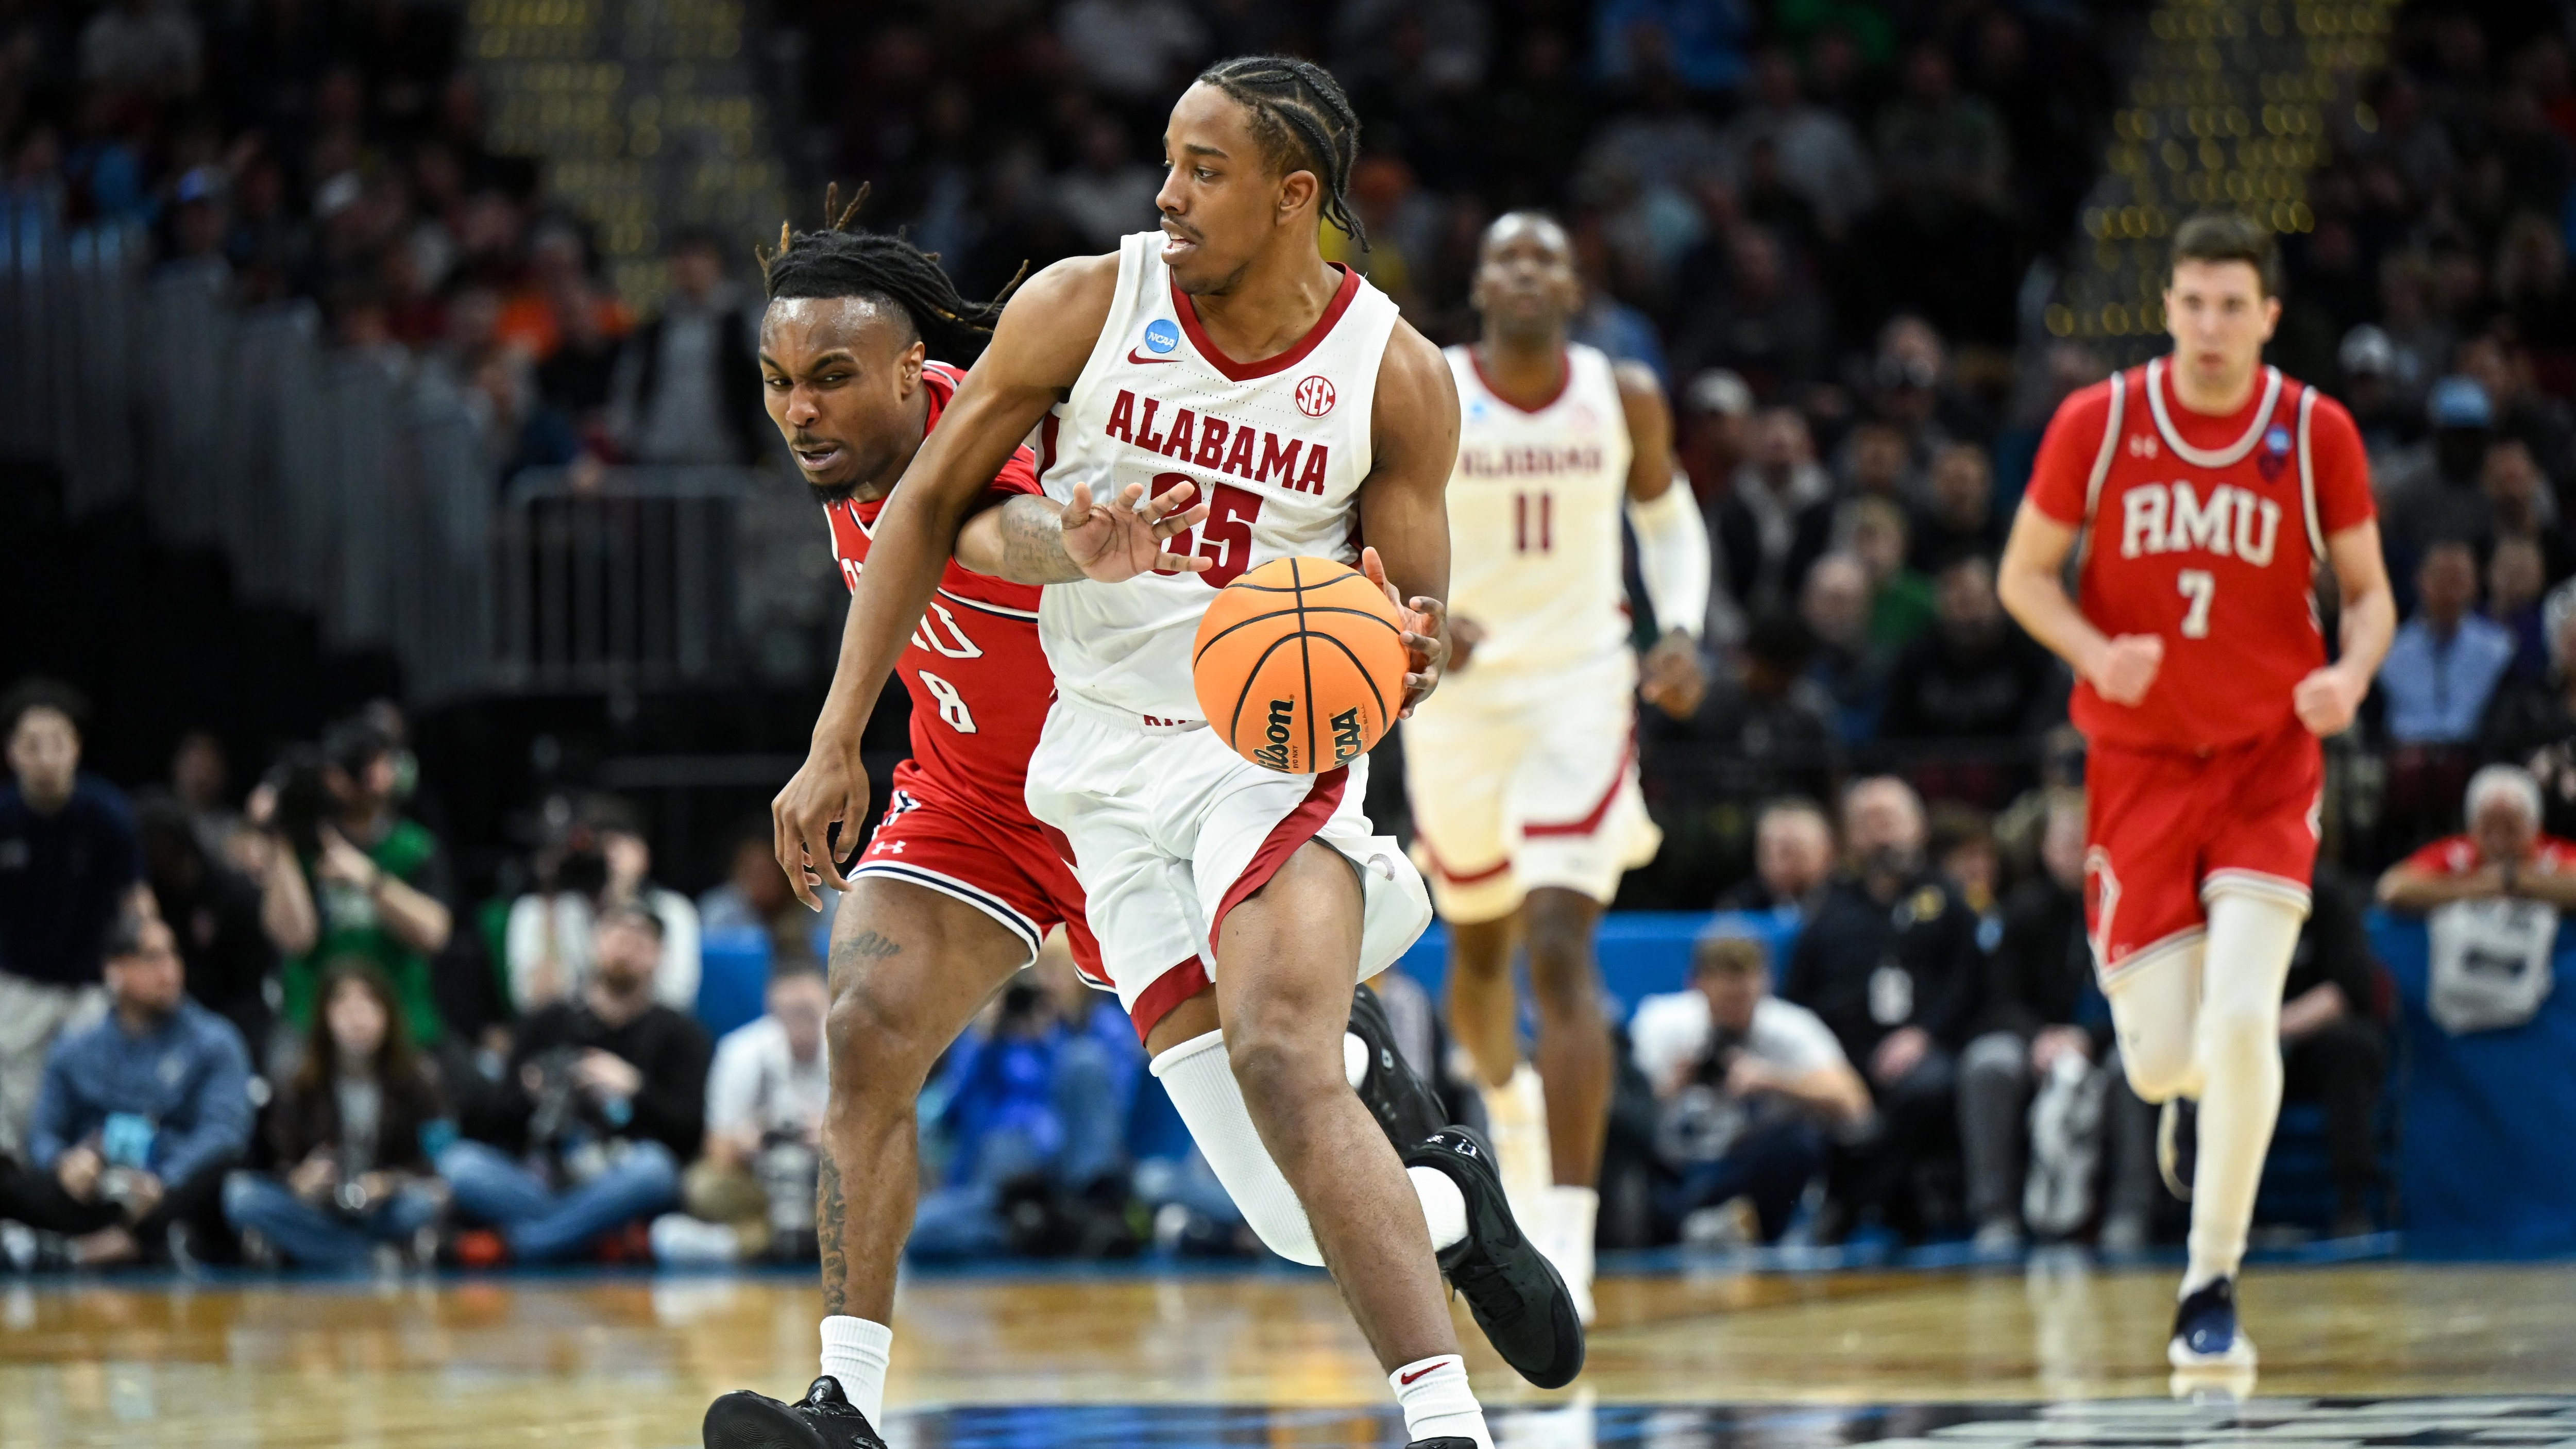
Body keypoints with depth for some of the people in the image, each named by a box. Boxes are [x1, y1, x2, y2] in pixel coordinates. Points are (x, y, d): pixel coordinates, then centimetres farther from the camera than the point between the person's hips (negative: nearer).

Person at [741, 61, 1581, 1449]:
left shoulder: (1396, 377, -5)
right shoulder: (1082, 308, -4)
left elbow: (1414, 613, 3)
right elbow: (931, 512, 4)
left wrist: (1400, 658, -23)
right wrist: (836, 745, 0)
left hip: (1274, 749, -2)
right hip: (1112, 771, 2)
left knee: (1279, 1059, -32)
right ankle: (1447, 1205, 26)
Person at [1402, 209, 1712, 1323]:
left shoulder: (1624, 398, -1)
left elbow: (1669, 517, 16)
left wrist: (1683, 631, -1)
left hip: (1581, 693, -1)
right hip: (1457, 694, 1)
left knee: (1562, 950, -17)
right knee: (1479, 946, 18)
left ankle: (1565, 1235, -23)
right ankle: (1506, 1096, 55)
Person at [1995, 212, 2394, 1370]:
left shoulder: (2317, 434, -5)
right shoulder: (2097, 424, -5)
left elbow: (2368, 589, 4)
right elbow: (2024, 574, 3)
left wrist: (2351, 675, -18)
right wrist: (2097, 653, -17)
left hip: (2267, 758, -1)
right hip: (2139, 762, 1)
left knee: (2241, 1016, -19)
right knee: (2158, 1058, -1)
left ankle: (2212, 1291, -6)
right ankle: (2197, 1085, 41)